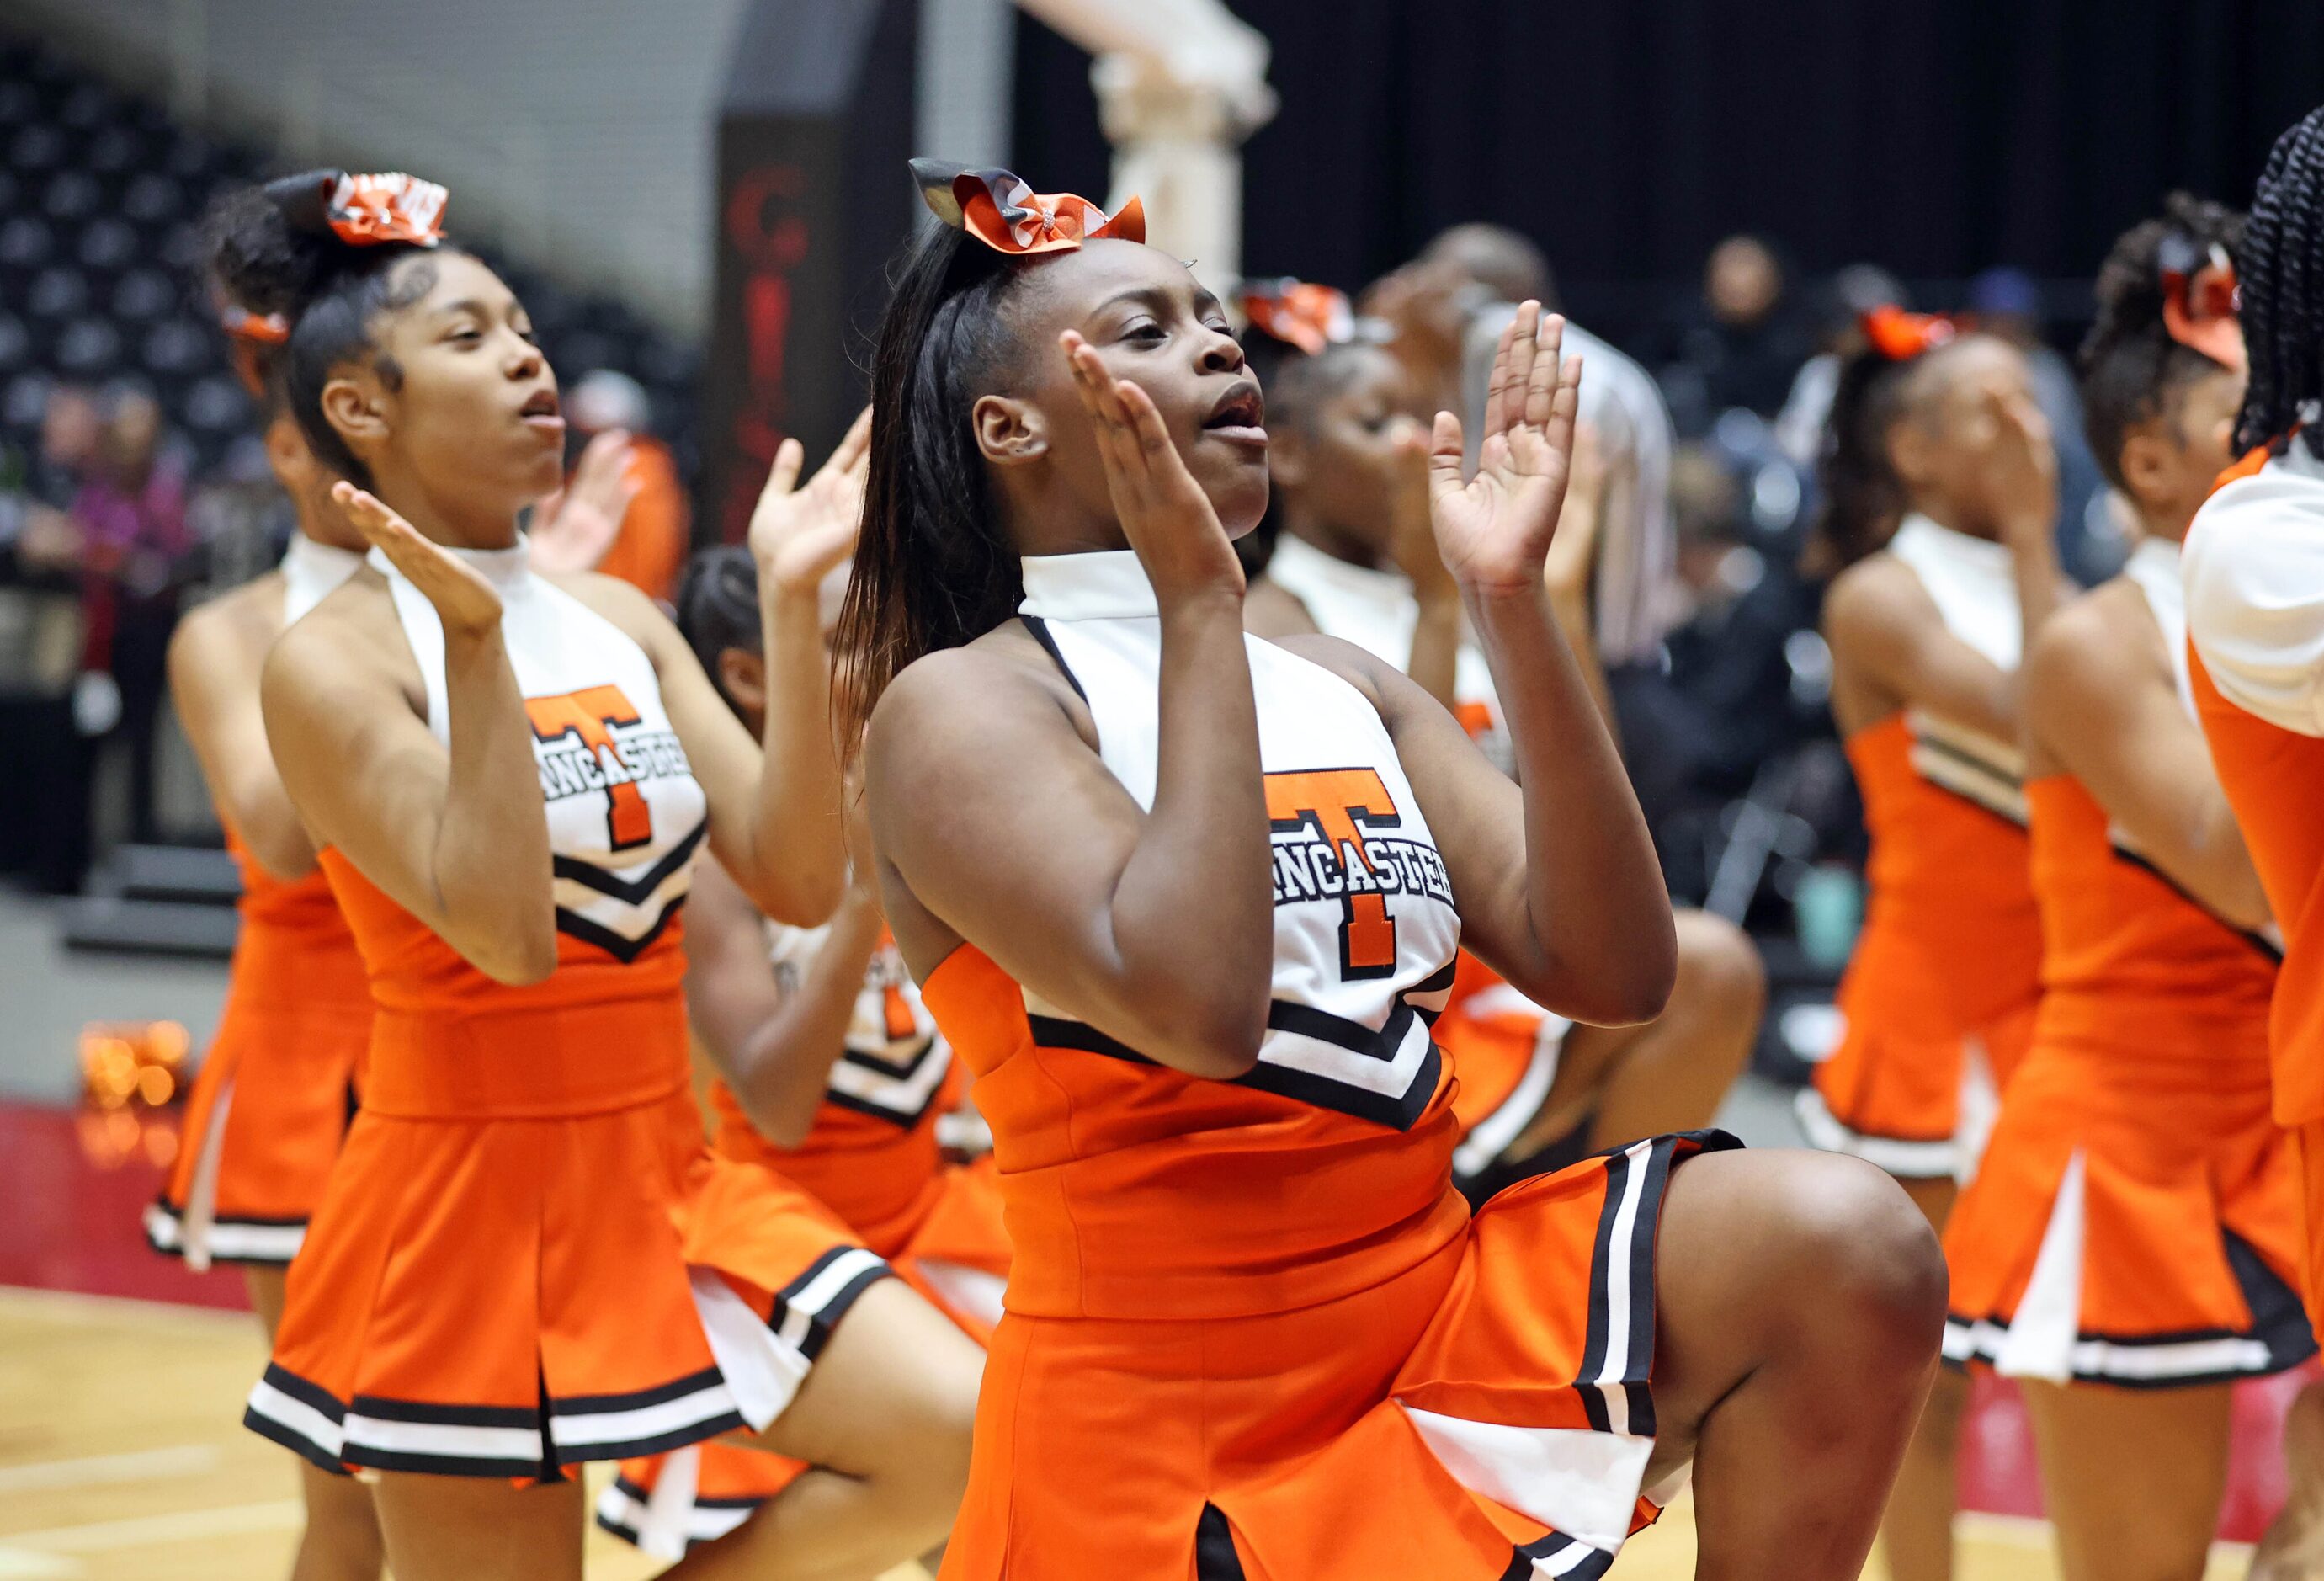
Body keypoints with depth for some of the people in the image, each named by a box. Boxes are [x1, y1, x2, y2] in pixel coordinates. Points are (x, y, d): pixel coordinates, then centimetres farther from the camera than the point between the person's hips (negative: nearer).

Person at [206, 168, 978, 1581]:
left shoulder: (620, 619, 8)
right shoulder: (335, 663, -11)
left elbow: (800, 880, -1)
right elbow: (505, 931, -22)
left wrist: (790, 605, -8)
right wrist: (475, 640, -27)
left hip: (667, 1179, 6)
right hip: (479, 1197, -6)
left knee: (959, 1437, -11)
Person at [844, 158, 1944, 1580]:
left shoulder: (1346, 686, 12)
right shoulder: (961, 708, -8)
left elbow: (1606, 971, 1)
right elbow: (1197, 1007, -26)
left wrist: (1509, 600, -5)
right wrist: (1196, 606, -19)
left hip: (1442, 1308, 5)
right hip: (1167, 1411, -5)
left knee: (1844, 1251, -17)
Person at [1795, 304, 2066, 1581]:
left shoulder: (2049, 584, 12)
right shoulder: (1882, 595, -8)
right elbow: (2031, 719, -23)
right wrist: (2029, 532, -19)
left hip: (2061, 990, 6)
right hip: (1936, 997, -6)